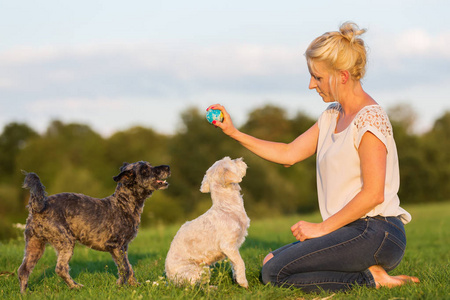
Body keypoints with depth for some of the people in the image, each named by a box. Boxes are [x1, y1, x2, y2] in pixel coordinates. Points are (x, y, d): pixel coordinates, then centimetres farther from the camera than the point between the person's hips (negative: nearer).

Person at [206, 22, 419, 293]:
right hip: (352, 230, 10)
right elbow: (288, 154, 18)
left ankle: (372, 278, -10)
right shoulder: (332, 116, 15)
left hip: (376, 234, -10)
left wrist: (322, 228, -15)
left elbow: (373, 194, -20)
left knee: (274, 273, -15)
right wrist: (234, 133, 13)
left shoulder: (369, 118, -14)